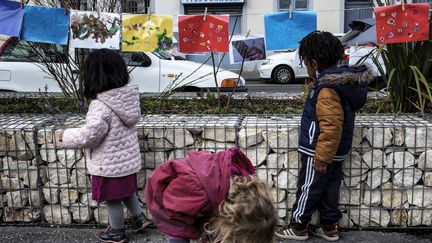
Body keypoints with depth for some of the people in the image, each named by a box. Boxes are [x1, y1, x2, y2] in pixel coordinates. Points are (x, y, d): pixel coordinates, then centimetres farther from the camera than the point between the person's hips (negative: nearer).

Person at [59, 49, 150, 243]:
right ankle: (139, 218, 37)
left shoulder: (100, 105, -27)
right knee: (127, 191, 27)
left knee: (113, 199, 12)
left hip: (110, 164, -7)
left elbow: (90, 135, -27)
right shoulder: (128, 97, -2)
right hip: (128, 159, 7)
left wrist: (67, 136, -8)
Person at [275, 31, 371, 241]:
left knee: (309, 189, 5)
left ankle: (299, 226, 20)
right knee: (329, 189, 17)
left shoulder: (327, 90, -25)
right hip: (335, 153, 9)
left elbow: (331, 128, -29)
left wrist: (321, 157, -22)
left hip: (320, 153, -9)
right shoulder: (343, 80, 6)